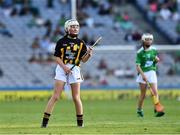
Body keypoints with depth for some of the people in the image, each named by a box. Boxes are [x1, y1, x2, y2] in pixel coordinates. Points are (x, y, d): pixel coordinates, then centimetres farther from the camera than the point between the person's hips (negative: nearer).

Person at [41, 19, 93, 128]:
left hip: (75, 69, 2)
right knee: (56, 96, -8)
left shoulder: (81, 43, 8)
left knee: (76, 98, 2)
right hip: (62, 67, -2)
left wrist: (89, 54, -14)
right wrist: (64, 67, -15)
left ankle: (80, 122, 15)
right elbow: (57, 57, 0)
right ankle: (45, 121, -7)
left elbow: (83, 60, 6)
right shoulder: (61, 41, 2)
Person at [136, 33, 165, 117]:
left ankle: (157, 109, -14)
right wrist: (143, 75, -23)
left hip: (152, 72, 3)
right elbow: (138, 66, -11)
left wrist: (157, 60, -2)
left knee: (155, 91, -11)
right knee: (143, 94, 5)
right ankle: (139, 110, 23)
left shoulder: (154, 50, 5)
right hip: (143, 73, -3)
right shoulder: (140, 52, -7)